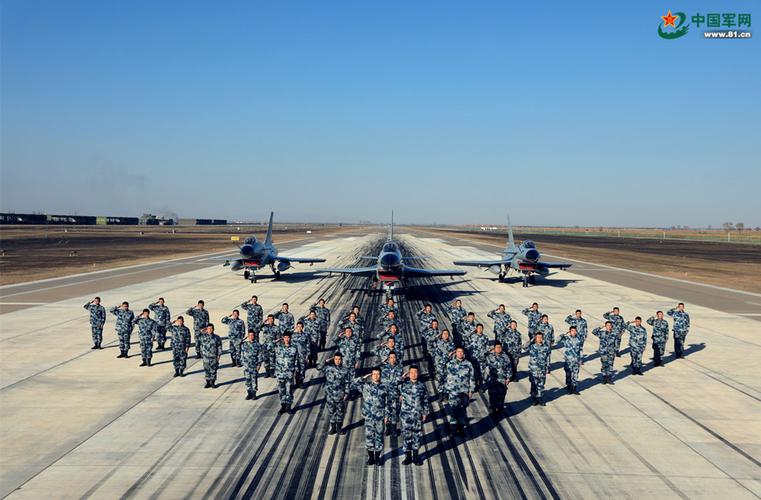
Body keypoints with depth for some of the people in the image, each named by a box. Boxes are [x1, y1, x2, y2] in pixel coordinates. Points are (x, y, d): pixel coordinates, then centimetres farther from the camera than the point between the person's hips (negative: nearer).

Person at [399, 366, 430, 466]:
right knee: (406, 435, 3)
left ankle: (415, 456, 23)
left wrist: (425, 412, 6)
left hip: (418, 415, 1)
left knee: (417, 435, 9)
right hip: (406, 415, -1)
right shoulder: (403, 385, -4)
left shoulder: (422, 386, 0)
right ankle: (408, 456, 15)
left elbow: (426, 400, 6)